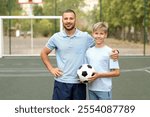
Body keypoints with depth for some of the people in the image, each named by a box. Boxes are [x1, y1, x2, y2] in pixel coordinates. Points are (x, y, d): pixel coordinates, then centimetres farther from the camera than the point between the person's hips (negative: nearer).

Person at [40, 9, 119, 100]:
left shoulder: (86, 37, 0)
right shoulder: (56, 37, 1)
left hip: (79, 83, 1)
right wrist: (51, 69, 3)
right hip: (61, 82, 0)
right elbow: (44, 53, 13)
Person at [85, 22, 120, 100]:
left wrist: (99, 75, -19)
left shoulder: (109, 51, -9)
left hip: (104, 90, -5)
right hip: (91, 89, 5)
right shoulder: (89, 51, 6)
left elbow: (116, 72, -11)